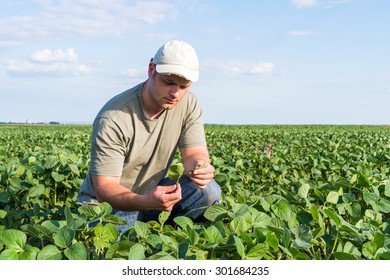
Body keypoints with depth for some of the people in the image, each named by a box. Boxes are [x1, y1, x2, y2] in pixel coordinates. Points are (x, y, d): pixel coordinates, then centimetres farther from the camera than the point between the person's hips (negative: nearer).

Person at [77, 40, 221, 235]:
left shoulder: (188, 104, -8)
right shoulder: (113, 119, -25)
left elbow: (195, 153, -8)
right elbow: (104, 187, -26)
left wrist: (199, 166, -35)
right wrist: (145, 201, -46)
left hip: (153, 193, 5)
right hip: (107, 204, -4)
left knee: (209, 190, -19)